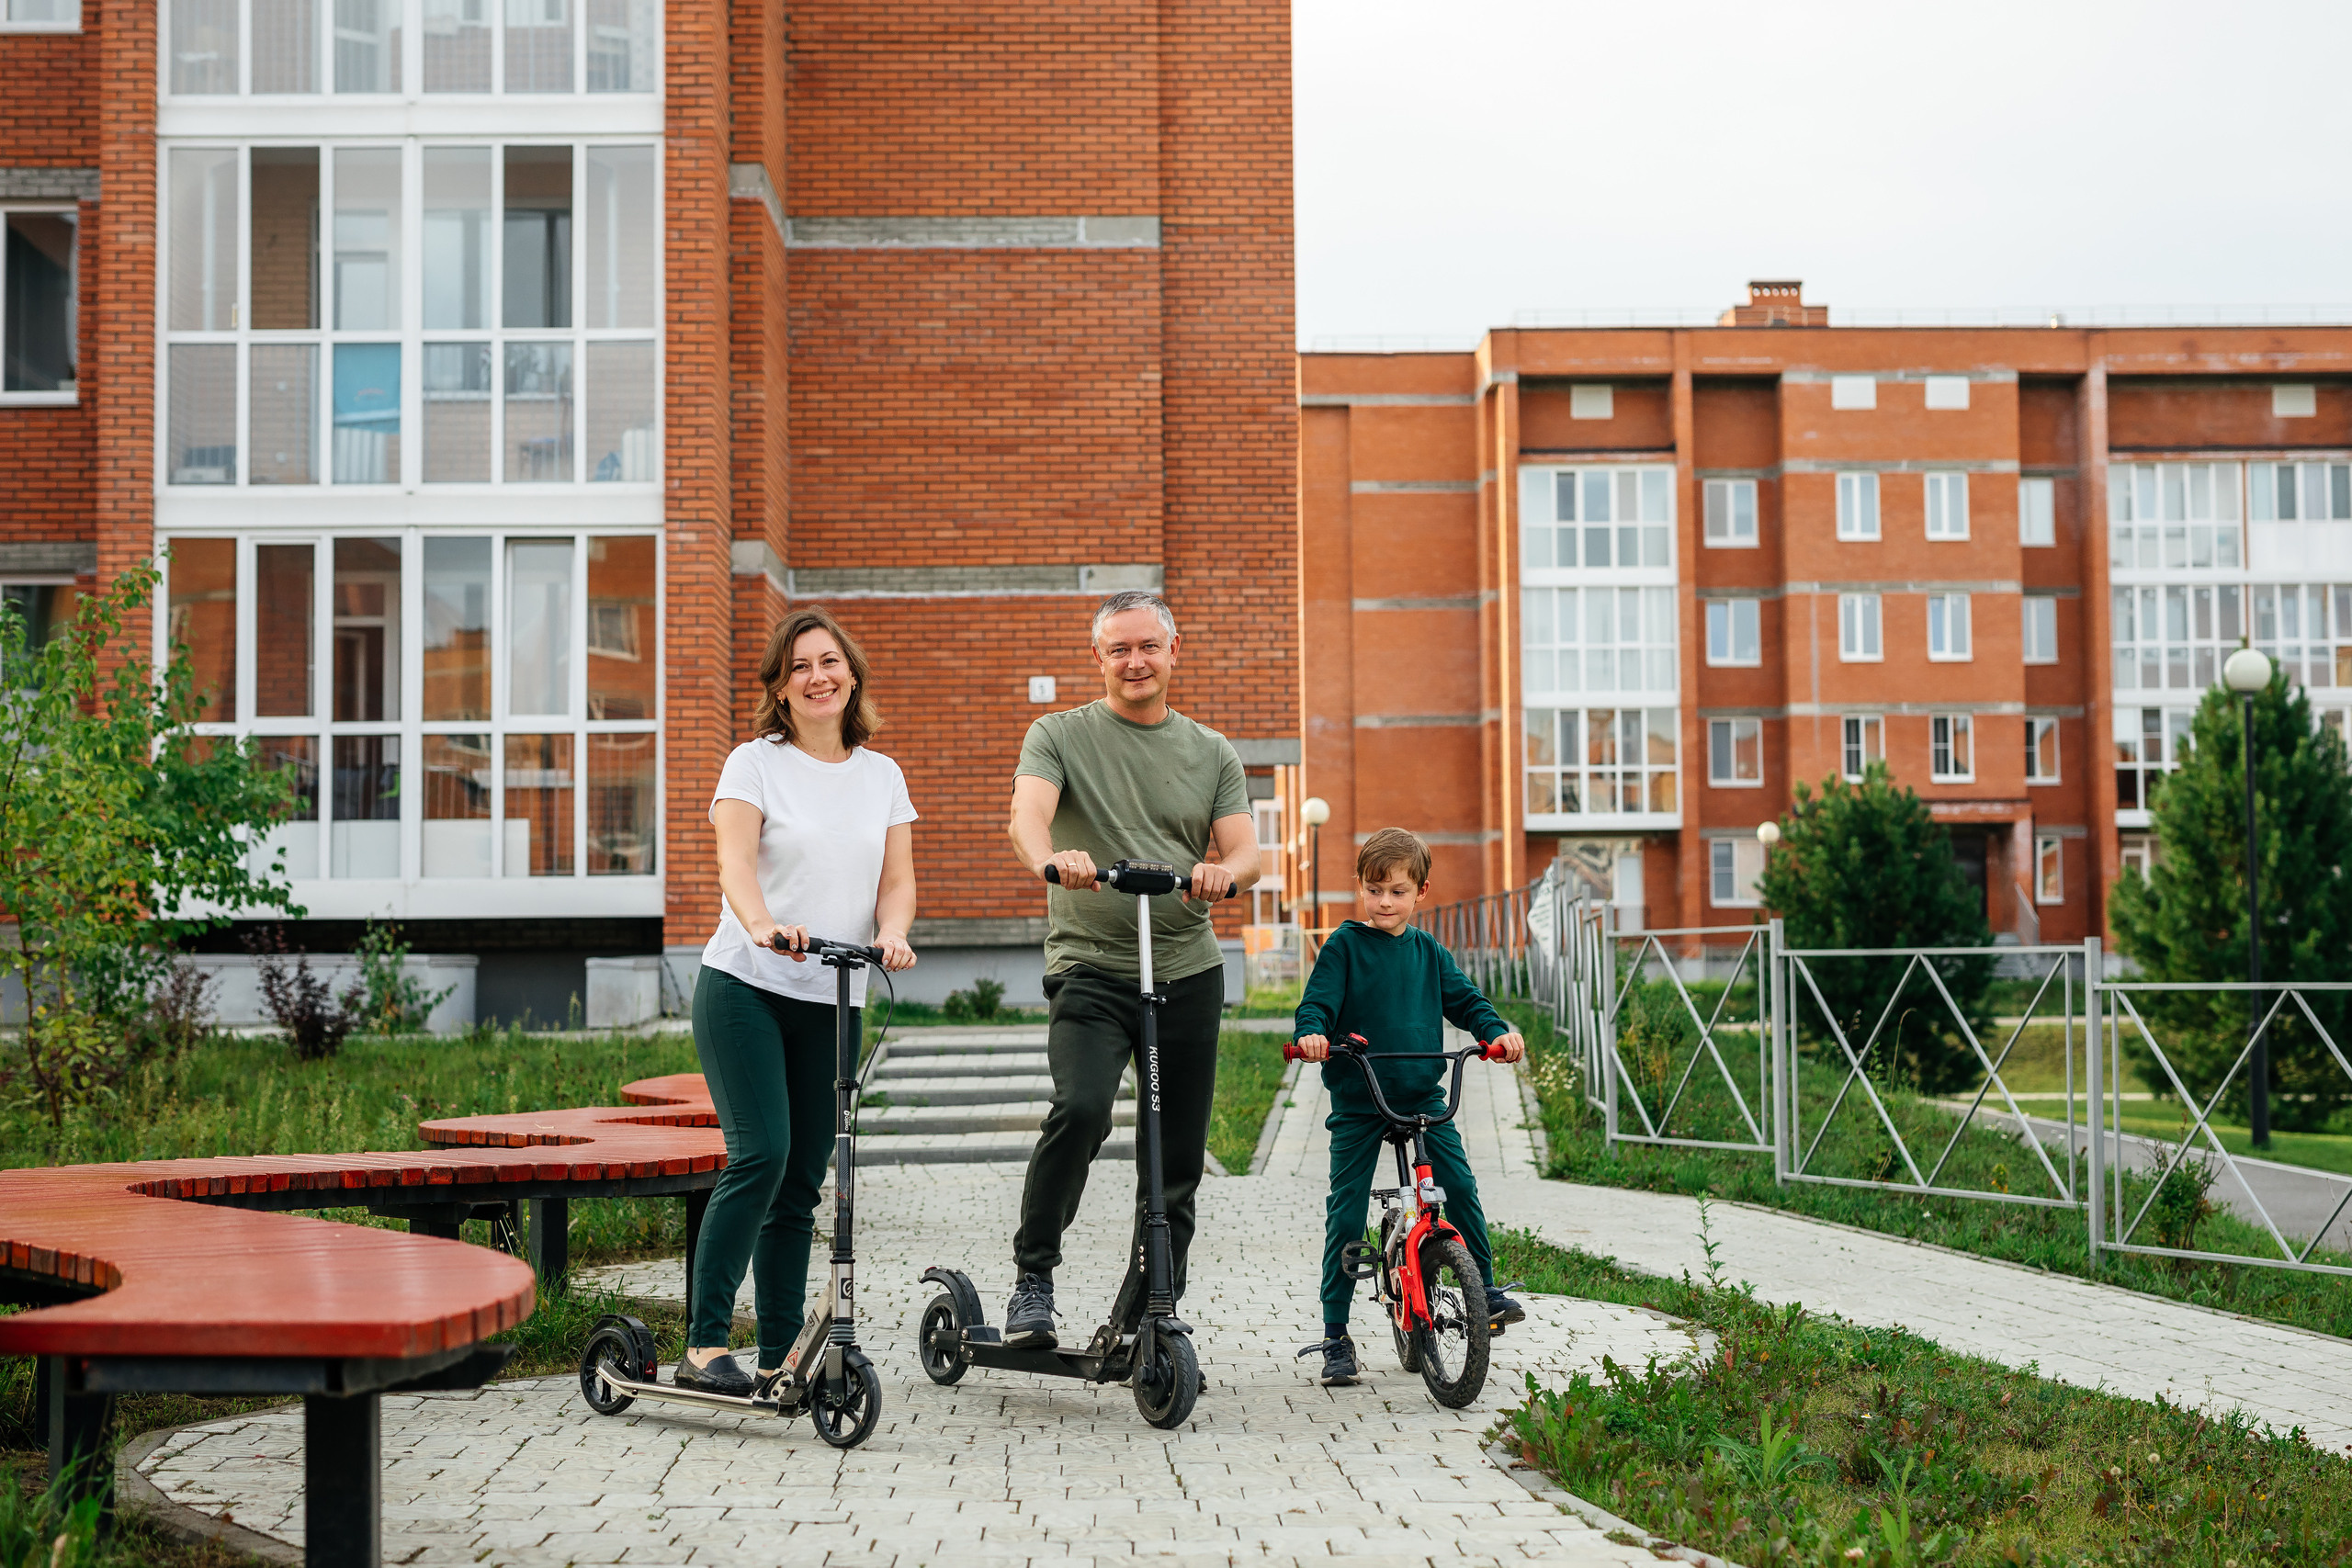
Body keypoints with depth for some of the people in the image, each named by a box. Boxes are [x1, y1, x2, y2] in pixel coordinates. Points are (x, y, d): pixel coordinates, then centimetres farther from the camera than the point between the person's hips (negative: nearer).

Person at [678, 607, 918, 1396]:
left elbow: (897, 880, 7)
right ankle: (704, 1343, -12)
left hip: (831, 1000, 4)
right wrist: (762, 925, -35)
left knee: (803, 1180, 6)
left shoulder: (882, 775, 13)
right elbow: (736, 862, -14)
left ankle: (782, 1354, 12)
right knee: (760, 1155, -17)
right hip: (744, 985, -4)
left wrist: (891, 934, -16)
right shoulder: (755, 763, 0)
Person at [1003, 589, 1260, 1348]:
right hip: (1090, 969, -4)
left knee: (1177, 1166, 6)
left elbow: (1246, 852, 4)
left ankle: (1138, 1326, 20)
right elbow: (1028, 812, -13)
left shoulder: (1212, 752, 14)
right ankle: (1033, 1278, -10)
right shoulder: (1060, 736, 5)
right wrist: (1049, 858, -37)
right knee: (1081, 1109, -28)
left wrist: (1222, 872, -21)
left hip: (1188, 973, 4)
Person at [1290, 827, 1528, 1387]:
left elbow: (1463, 1000, 9)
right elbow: (1317, 1001, -10)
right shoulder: (1343, 946, -3)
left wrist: (1497, 1030, -9)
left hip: (1422, 1096, 3)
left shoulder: (1428, 951, 8)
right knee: (1346, 1213, -4)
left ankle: (1485, 1288, 17)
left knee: (1460, 1187, -6)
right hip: (1357, 1100, -3)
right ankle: (1335, 1333, 4)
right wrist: (1311, 1033, -32)